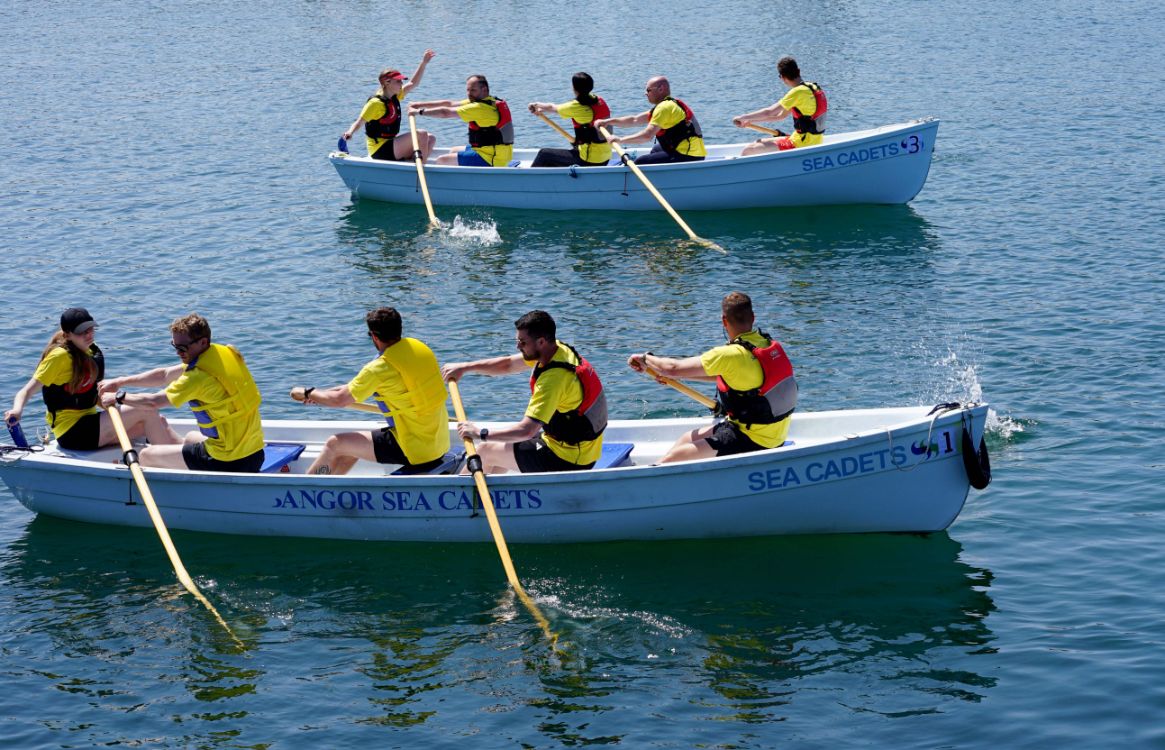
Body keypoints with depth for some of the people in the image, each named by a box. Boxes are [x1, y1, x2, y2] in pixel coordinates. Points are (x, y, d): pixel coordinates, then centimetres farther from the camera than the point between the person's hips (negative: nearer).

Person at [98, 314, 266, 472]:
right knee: (190, 438, 38)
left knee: (147, 455, 5)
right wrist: (119, 382, 18)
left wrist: (118, 397, 6)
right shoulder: (226, 353, 6)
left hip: (227, 462, -9)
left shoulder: (200, 375, -20)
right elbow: (164, 375, 15)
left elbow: (154, 402, -11)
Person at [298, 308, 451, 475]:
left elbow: (339, 400, -7)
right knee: (350, 446, 23)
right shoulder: (416, 347, 5)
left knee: (335, 444, 5)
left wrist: (310, 393, 12)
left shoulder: (380, 367, -19)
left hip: (416, 449, -8)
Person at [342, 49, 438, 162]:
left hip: (390, 145, 10)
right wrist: (350, 132, -41)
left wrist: (424, 63, 11)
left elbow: (413, 83, 17)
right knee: (421, 134, -19)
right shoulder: (376, 103, -17)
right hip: (381, 151, -10)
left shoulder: (394, 97, 10)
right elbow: (359, 122, -20)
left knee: (431, 139, 5)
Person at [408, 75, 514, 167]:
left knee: (441, 160, -9)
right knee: (453, 151, 30)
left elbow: (445, 113, -17)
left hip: (489, 160, -11)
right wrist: (420, 104, 16)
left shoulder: (480, 108, -19)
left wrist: (419, 112, -5)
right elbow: (449, 103, 14)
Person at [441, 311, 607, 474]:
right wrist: (465, 367, 9)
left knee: (485, 451, 4)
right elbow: (507, 365, 11)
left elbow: (527, 430, -32)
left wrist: (481, 434, -23)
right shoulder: (557, 349, -2)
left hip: (567, 460, -9)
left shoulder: (554, 378, -30)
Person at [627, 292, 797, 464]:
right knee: (687, 439, 19)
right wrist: (676, 376, 19)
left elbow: (673, 368, -18)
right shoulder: (769, 344, 3)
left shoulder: (731, 355, -24)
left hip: (752, 442, -9)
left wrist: (645, 358, 1)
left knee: (674, 458, -7)